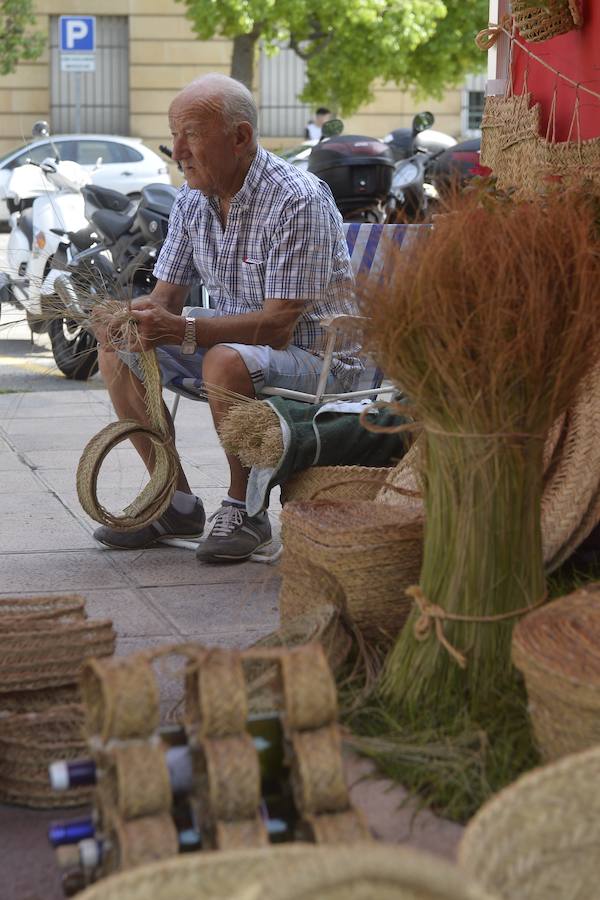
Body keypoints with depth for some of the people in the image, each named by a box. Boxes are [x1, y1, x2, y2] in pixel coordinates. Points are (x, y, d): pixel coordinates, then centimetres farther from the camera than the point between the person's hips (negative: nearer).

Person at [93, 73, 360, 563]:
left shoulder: (298, 201, -23)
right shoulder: (193, 199, 2)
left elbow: (277, 325, -27)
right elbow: (166, 295, 6)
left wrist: (183, 330, -34)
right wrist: (127, 316, -18)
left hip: (315, 356, -8)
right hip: (232, 338, 8)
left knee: (227, 361, -37)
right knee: (118, 348, -1)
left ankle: (244, 508, -15)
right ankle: (177, 503, 3)